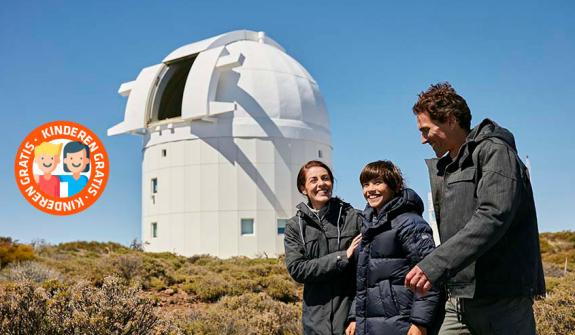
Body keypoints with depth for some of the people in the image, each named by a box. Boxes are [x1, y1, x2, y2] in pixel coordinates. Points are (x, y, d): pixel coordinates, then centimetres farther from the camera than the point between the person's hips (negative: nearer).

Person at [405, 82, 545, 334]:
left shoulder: (494, 151, -6)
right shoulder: (444, 167, 19)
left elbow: (493, 217, -21)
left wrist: (434, 264, -28)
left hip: (503, 300, -7)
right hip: (459, 301, 7)